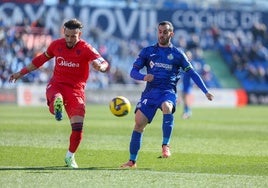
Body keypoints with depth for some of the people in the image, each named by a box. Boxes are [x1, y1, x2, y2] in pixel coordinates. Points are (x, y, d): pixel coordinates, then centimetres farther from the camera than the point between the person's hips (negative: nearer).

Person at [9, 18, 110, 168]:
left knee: (78, 126, -6)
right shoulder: (56, 45, 3)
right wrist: (22, 72, 27)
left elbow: (105, 65, -19)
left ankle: (70, 157, 13)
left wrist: (100, 66, -45)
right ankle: (57, 106, -70)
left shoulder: (86, 49, -8)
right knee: (56, 99, -38)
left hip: (76, 89, -2)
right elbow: (42, 59, 22)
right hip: (56, 84, 2)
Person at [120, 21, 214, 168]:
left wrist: (205, 91, 4)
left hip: (168, 91, -2)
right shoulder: (147, 51, 13)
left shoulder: (177, 54, 10)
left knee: (167, 107, -37)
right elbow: (133, 71, 10)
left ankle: (165, 145, -31)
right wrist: (144, 77, -13)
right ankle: (132, 161, -1)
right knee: (139, 122, -11)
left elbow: (192, 73, 12)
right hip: (150, 91, 2)